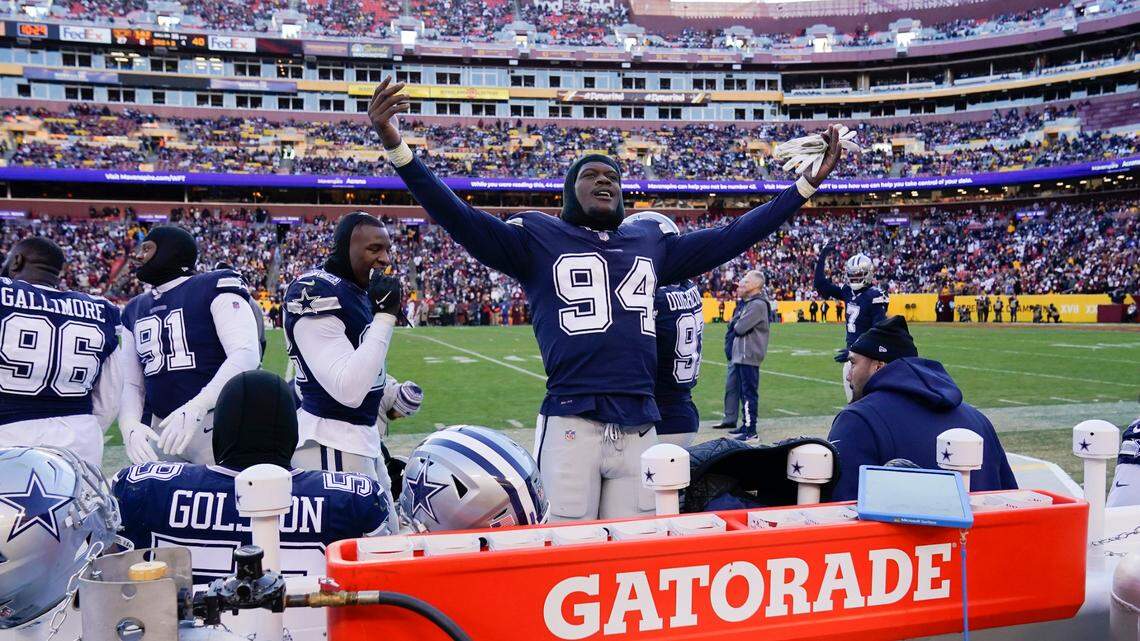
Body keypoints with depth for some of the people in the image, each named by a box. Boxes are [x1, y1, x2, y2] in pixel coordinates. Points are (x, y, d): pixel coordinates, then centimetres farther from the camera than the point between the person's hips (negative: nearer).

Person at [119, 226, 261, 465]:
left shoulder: (215, 287, -5)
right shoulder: (135, 310, 17)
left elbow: (246, 355, -18)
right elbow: (131, 384, 15)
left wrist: (195, 407, -28)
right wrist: (129, 427, -7)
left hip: (218, 426, -6)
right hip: (163, 431, 6)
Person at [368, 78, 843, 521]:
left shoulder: (650, 243, 19)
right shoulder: (538, 237, 7)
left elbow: (731, 237, 21)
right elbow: (461, 220, -3)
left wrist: (808, 183, 21)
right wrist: (395, 147, -15)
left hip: (639, 428, 4)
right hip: (571, 425, -4)